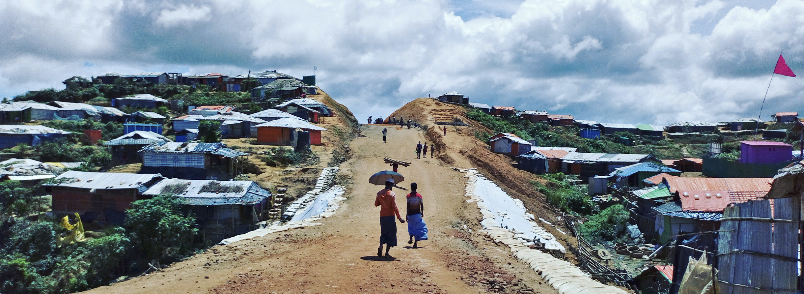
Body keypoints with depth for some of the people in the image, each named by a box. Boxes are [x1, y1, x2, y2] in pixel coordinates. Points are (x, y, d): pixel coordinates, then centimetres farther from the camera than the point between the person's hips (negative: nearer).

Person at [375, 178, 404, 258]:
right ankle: (387, 253, -1)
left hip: (382, 216, 5)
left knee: (383, 233, 18)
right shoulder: (392, 194, -10)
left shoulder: (379, 193, 5)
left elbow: (376, 204, 13)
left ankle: (381, 246, -8)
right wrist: (399, 217, -13)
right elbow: (394, 207, -15)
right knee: (391, 234, 4)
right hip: (390, 216, -4)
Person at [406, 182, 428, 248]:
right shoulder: (419, 196, -3)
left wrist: (407, 215, -6)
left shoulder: (408, 196, -8)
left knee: (411, 226, 24)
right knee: (417, 228, 3)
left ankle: (411, 239, 30)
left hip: (410, 214, 0)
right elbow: (422, 205, 1)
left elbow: (408, 206, -10)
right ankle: (415, 242, -5)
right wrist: (422, 213, 16)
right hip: (417, 214, 0)